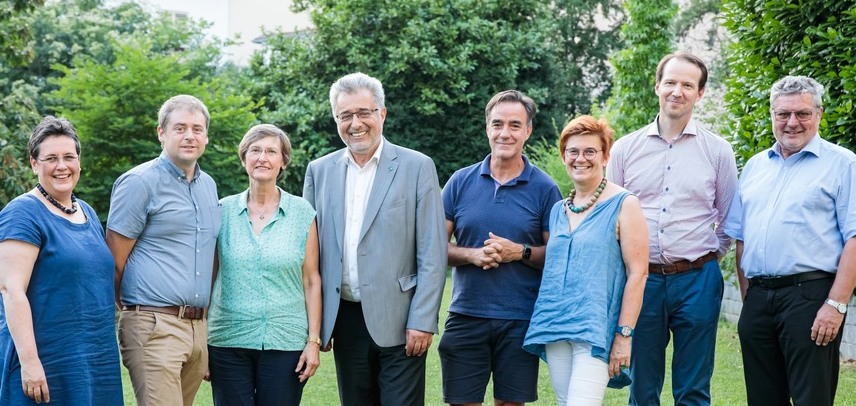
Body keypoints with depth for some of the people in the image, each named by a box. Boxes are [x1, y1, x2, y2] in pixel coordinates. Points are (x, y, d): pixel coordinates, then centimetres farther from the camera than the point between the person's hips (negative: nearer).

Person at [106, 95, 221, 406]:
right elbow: (115, 261, -4)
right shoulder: (139, 182, -5)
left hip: (199, 329, 7)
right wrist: (134, 310, 3)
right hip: (155, 326, -7)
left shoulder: (209, 186, 18)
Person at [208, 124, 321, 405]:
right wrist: (200, 340, 2)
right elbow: (208, 277, 6)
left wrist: (314, 341, -3)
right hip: (229, 341, 1)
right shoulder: (223, 211, 3)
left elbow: (312, 281, 3)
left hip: (285, 343, 0)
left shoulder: (302, 213, 2)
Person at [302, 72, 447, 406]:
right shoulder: (319, 171, 8)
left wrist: (422, 321, -11)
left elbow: (432, 255, -5)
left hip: (398, 322, -3)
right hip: (345, 320, 4)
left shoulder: (417, 167, -2)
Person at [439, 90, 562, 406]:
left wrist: (520, 252, -15)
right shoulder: (461, 181, 4)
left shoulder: (544, 188, 1)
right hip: (466, 317, 1)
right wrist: (473, 255, -14)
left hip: (521, 320, -1)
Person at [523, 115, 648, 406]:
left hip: (595, 332, -6)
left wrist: (624, 335, -12)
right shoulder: (558, 210, 15)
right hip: (555, 329, 6)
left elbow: (637, 273, -7)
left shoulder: (624, 205, -3)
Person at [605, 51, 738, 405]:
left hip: (697, 281, -1)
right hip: (640, 280, 1)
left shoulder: (718, 151, 4)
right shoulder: (625, 149, 6)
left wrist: (709, 256, 4)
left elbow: (729, 221, 12)